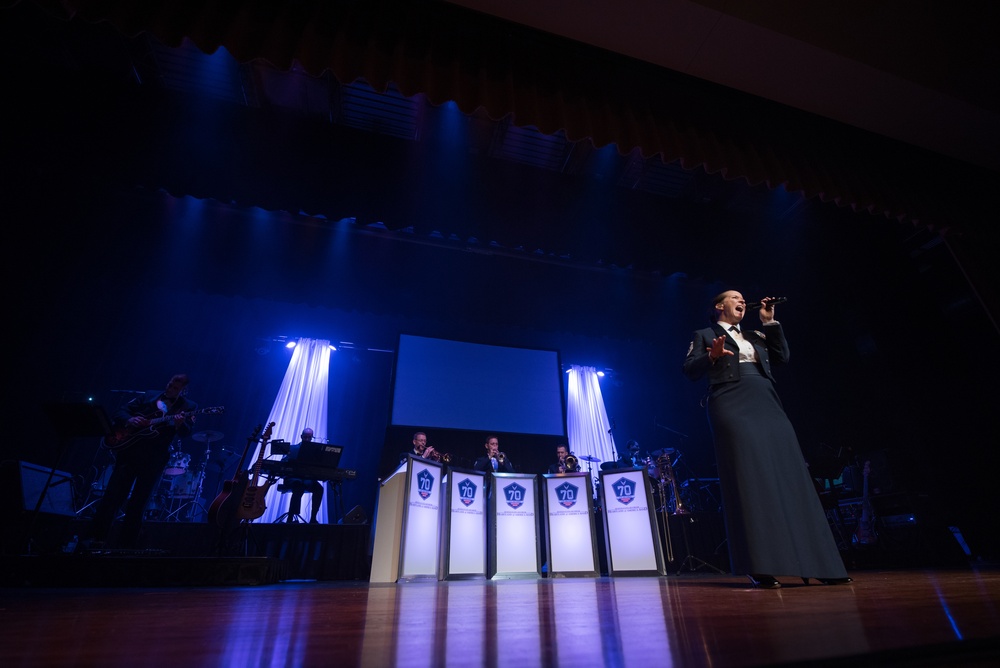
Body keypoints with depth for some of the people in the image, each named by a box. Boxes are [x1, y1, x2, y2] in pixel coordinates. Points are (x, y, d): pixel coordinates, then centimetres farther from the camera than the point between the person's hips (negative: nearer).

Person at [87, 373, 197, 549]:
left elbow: (186, 432, -11)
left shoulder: (188, 407, 3)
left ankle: (127, 544, 13)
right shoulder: (149, 396, 11)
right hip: (129, 450, 2)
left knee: (138, 503, 3)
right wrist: (129, 420, -11)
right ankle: (96, 538, 11)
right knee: (112, 496, 1)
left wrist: (180, 424, -34)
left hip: (154, 459, -2)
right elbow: (119, 412, 12)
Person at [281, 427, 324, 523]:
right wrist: (288, 457, -25)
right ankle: (290, 518, -29)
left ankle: (313, 518, -18)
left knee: (319, 487, -29)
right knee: (299, 486, -37)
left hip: (307, 479, 2)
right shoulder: (292, 448, 8)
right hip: (292, 478, -2)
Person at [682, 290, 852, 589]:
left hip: (767, 405, 6)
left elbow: (782, 357, 15)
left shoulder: (754, 336, 29)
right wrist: (712, 356, -19)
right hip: (732, 407, -6)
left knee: (789, 477, 0)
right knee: (749, 479, -13)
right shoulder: (705, 335, 12)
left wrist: (770, 322, 15)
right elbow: (690, 370, 1)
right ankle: (761, 567, -12)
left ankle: (814, 562, 5)